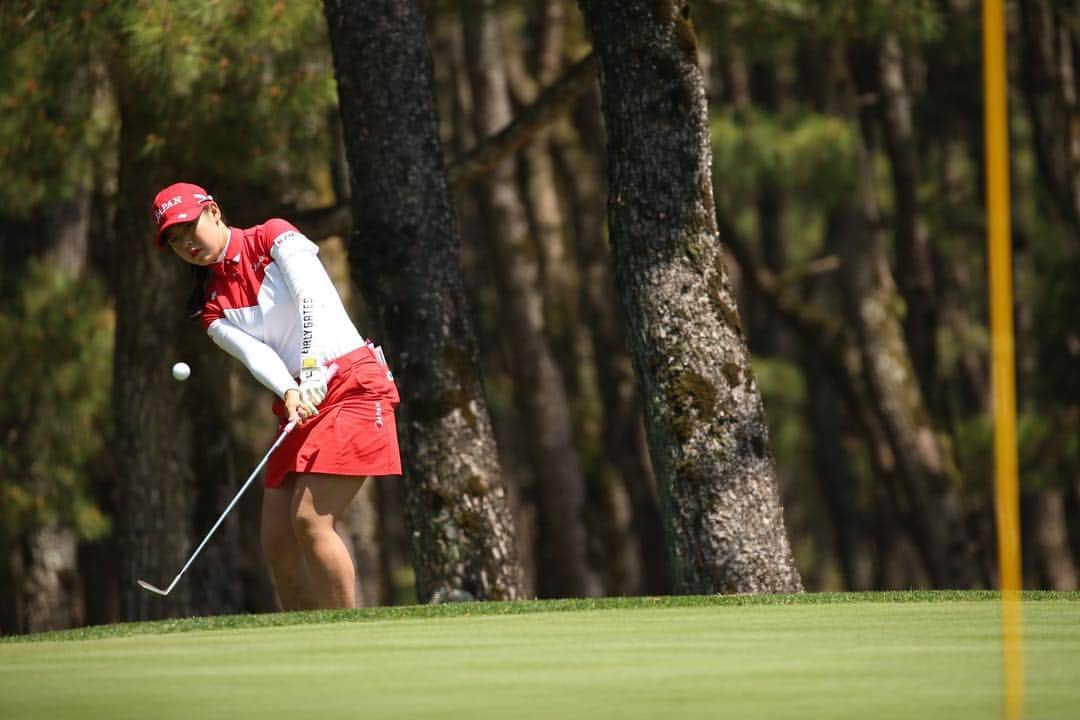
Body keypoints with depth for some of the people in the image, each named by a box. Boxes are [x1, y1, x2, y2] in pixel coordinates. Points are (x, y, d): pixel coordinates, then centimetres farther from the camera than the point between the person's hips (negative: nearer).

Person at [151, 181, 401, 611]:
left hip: (351, 385, -7)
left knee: (310, 519, -20)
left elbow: (314, 297, -18)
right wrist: (289, 392, -28)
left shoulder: (273, 238, -2)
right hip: (299, 406, 7)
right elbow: (254, 353, -8)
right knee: (276, 542, -2)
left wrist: (313, 370, -31)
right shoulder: (212, 308, 10)